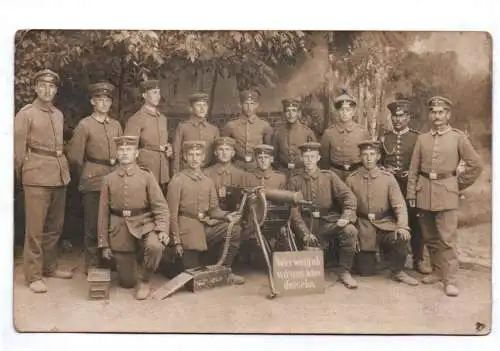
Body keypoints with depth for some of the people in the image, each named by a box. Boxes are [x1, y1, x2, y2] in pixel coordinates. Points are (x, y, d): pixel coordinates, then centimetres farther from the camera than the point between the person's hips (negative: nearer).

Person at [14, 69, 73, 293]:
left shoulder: (59, 115, 14)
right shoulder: (26, 114, -4)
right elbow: (18, 148, -2)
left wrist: (62, 168, 16)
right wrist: (22, 174, 2)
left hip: (60, 176, 6)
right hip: (37, 177, -6)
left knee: (55, 226, 13)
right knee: (35, 228, -2)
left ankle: (50, 267, 27)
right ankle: (33, 275, 6)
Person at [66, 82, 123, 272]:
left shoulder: (116, 125, 11)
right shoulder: (84, 125, -3)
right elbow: (74, 156, -1)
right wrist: (87, 174, 7)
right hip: (93, 182, -4)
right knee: (93, 225, 1)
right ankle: (92, 265, 12)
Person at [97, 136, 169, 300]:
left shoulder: (147, 176, -1)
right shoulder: (108, 180, 4)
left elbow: (161, 206, -6)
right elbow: (103, 213, 7)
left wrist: (162, 229, -23)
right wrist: (104, 244, 5)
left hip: (144, 225, -1)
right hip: (120, 231, 2)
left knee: (155, 247, -36)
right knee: (127, 282, 4)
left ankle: (144, 281, -7)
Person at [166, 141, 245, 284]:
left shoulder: (208, 181, 8)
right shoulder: (177, 181, -7)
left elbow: (214, 209, 8)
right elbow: (173, 213, -9)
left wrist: (227, 216, -13)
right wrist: (177, 241, -12)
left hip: (207, 225, 5)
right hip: (188, 229, -5)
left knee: (235, 229, -18)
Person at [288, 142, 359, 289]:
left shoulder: (329, 176, 7)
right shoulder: (295, 181, 6)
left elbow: (349, 196, -3)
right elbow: (294, 210, 0)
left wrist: (346, 216, -22)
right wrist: (305, 232, -14)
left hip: (329, 221, 1)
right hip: (307, 223, -1)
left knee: (350, 231, -28)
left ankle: (344, 271, -11)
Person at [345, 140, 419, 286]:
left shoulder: (388, 178, -1)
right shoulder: (351, 180, -1)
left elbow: (399, 205, -6)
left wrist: (402, 226, -23)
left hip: (385, 224, 0)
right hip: (364, 226, 0)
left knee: (401, 237, -31)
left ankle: (398, 271, -6)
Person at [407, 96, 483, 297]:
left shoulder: (458, 137, 1)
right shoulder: (422, 139, 10)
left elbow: (476, 165, 1)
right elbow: (413, 169, 9)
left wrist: (458, 185, 3)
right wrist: (411, 194, 3)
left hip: (446, 192, -4)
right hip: (424, 191, 4)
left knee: (447, 237, -7)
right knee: (429, 236, 11)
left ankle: (450, 280, -1)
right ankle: (437, 271, 26)